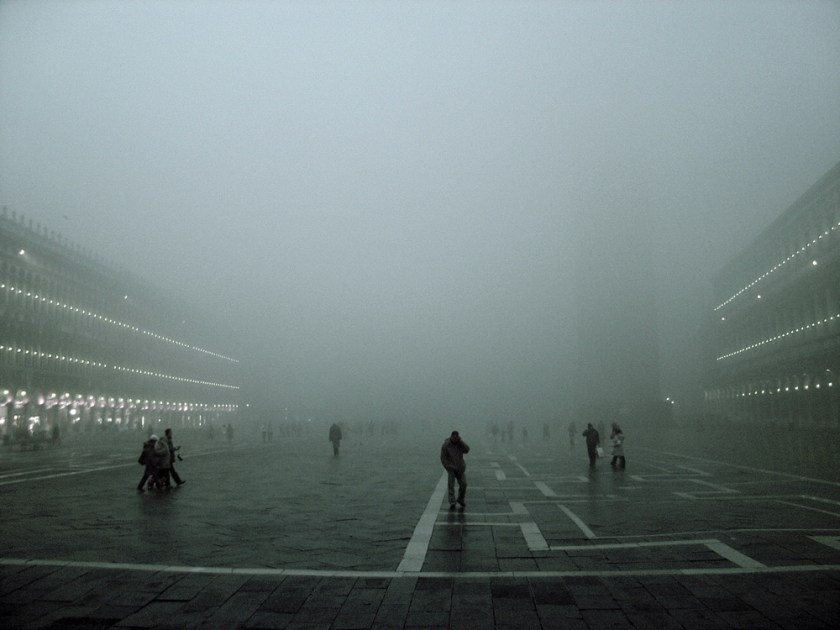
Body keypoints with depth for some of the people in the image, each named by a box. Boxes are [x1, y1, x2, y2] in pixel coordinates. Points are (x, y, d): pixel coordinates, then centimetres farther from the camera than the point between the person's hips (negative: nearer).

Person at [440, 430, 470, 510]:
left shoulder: (460, 443, -1)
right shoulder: (446, 445, -12)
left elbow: (466, 450, -16)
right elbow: (443, 458, -9)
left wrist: (460, 441, -22)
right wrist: (449, 468, -15)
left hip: (460, 467, 3)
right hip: (451, 468, -3)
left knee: (463, 484, -2)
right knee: (451, 485, -13)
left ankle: (461, 499, 19)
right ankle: (452, 502, -14)